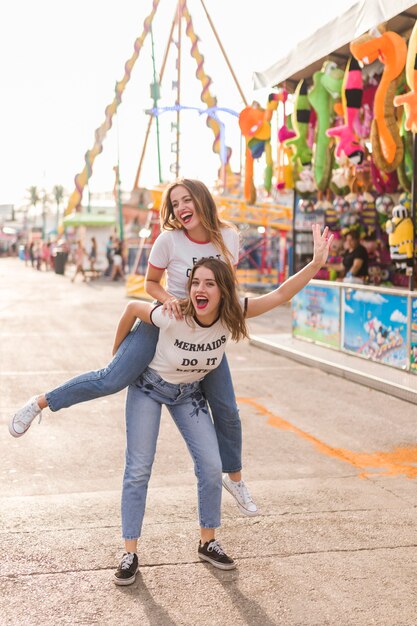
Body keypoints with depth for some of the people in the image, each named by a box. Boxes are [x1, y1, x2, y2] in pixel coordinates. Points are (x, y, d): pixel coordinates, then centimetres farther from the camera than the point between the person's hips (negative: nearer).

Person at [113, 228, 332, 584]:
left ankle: (208, 542, 18)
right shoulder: (172, 318, -32)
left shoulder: (231, 315, -23)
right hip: (149, 387, -3)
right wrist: (116, 354, -1)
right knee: (138, 470, -6)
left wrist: (317, 262, -41)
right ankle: (130, 554, 5)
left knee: (212, 467, -2)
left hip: (189, 393, 4)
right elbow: (132, 308, -15)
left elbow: (281, 294, -29)